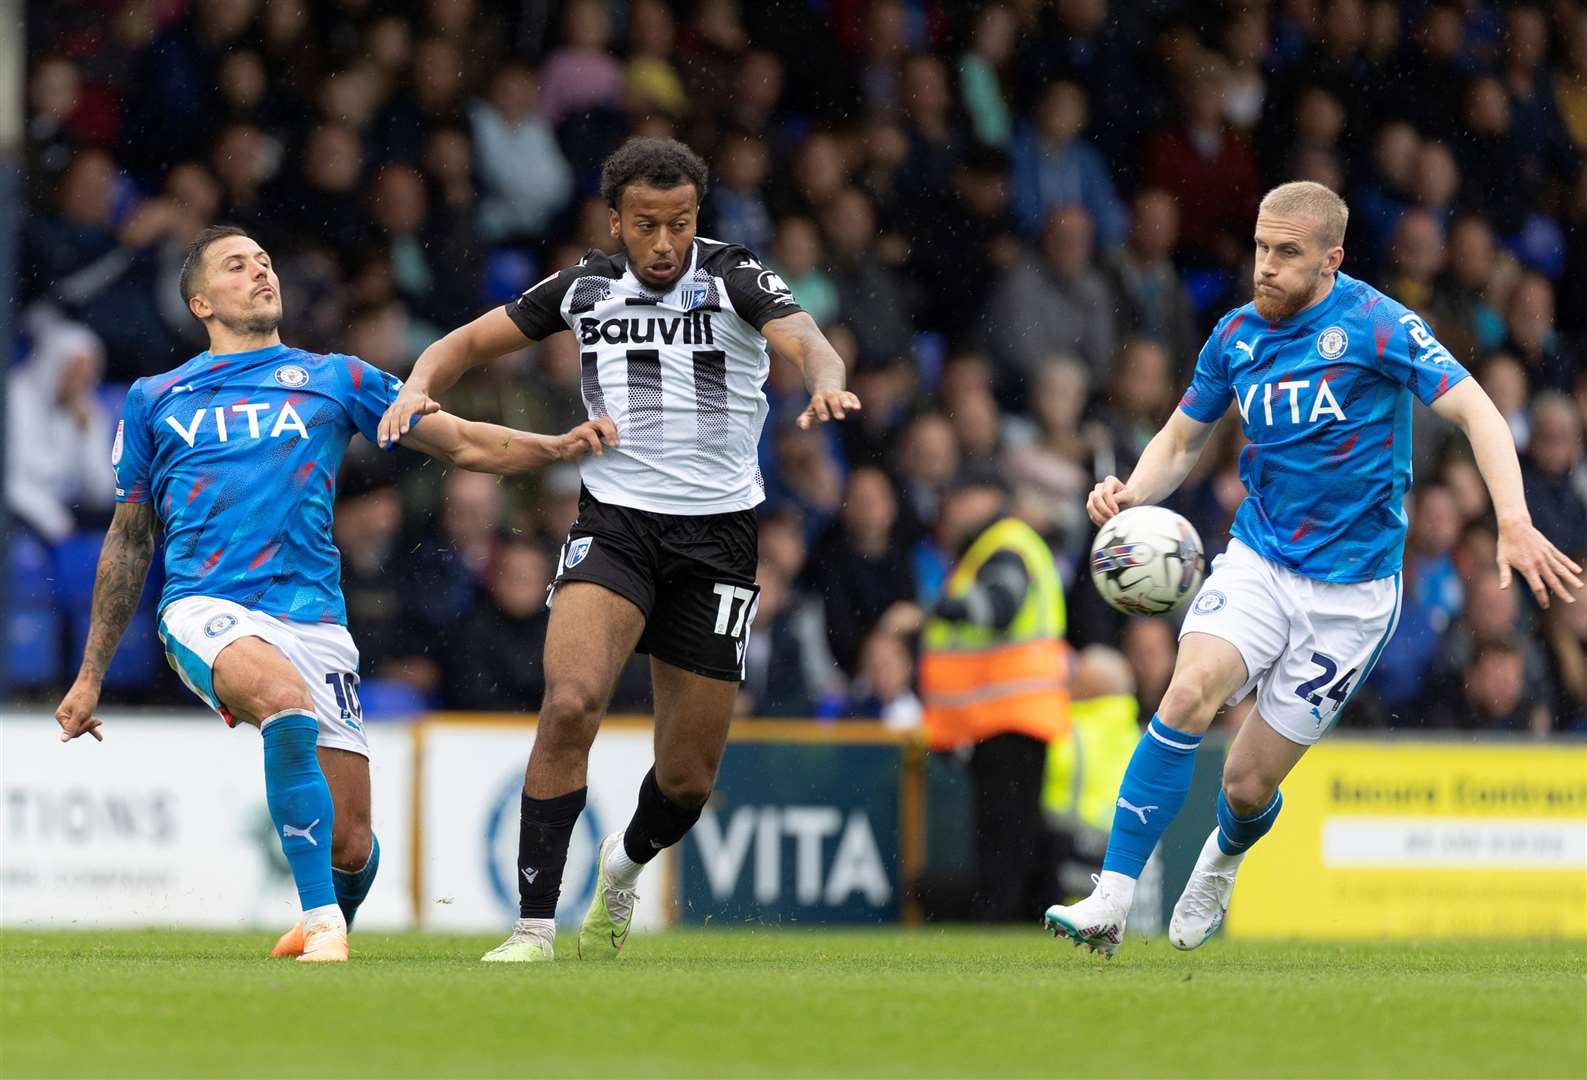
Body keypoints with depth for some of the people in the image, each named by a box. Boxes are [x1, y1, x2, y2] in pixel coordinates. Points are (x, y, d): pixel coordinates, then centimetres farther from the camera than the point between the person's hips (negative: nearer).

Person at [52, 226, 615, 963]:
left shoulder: (335, 379, 16)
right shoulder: (154, 401, 17)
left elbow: (463, 445, 14)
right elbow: (128, 544, 23)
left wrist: (559, 446, -4)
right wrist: (91, 675, 22)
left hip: (311, 617, 2)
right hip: (206, 610, -2)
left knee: (351, 844, -5)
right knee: (287, 698, -37)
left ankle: (327, 923, 32)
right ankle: (323, 924, -34)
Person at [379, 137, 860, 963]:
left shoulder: (732, 278, -4)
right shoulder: (585, 288, 4)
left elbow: (805, 340, -21)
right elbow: (470, 341, 14)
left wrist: (825, 385, -45)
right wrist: (418, 388, -8)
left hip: (717, 534, 0)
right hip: (614, 519, 0)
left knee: (687, 779, 4)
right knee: (571, 701, -27)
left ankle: (627, 864, 41)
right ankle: (534, 927, -21)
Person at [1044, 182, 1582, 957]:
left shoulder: (1374, 325, -11)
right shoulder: (1236, 336, 4)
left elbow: (1476, 413, -16)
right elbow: (1181, 441, 17)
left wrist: (1514, 524, -30)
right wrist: (1131, 493, -6)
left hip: (1352, 588, -3)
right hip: (1258, 562, 3)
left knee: (1249, 784, 0)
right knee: (1188, 695, -27)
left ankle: (1223, 861, 39)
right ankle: (1110, 905, -28)